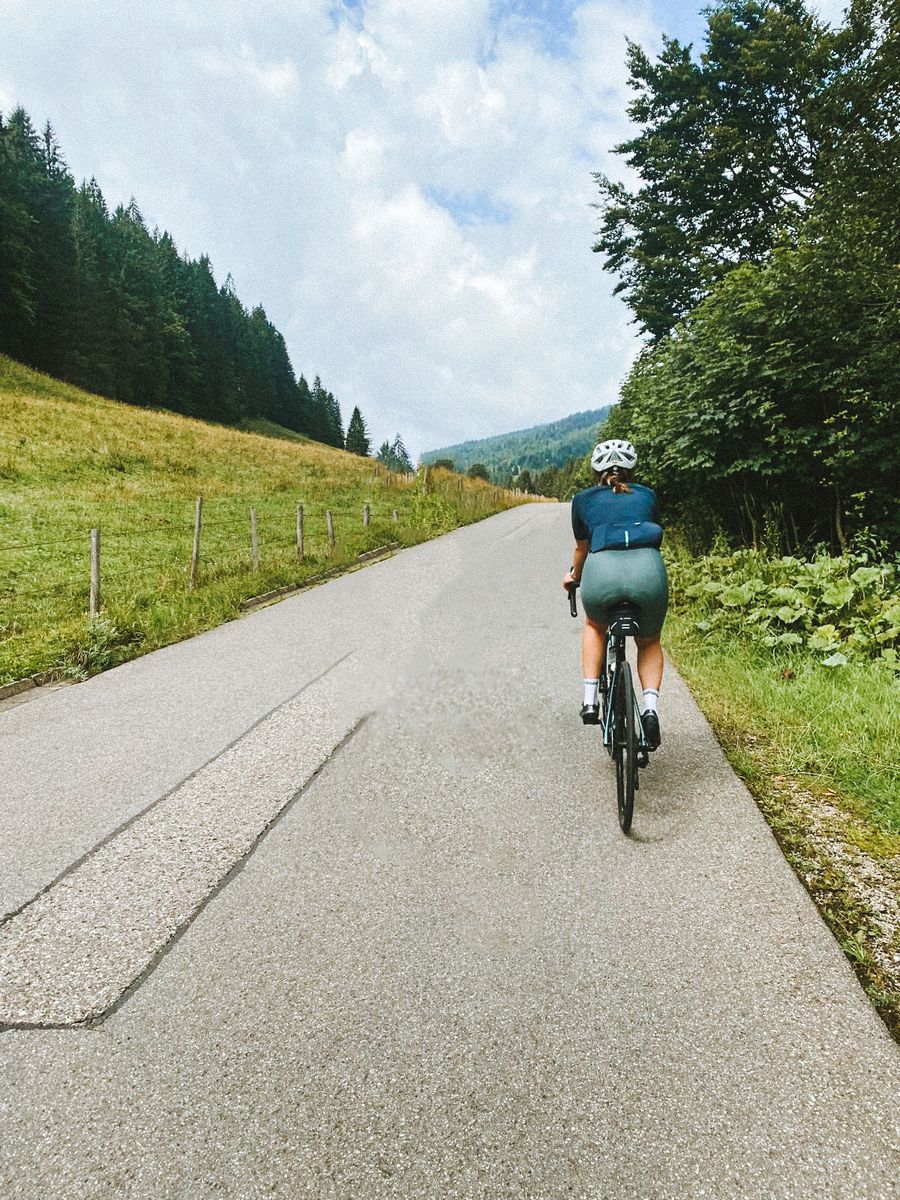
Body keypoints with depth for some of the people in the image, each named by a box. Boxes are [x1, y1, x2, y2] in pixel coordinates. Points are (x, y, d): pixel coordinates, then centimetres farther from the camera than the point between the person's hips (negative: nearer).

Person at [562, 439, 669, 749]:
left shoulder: (583, 499, 25)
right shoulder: (646, 495, 29)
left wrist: (573, 576, 57)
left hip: (602, 569, -1)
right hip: (648, 568, 1)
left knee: (594, 626, 34)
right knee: (649, 642, 28)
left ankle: (590, 700, 23)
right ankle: (650, 707, 7)